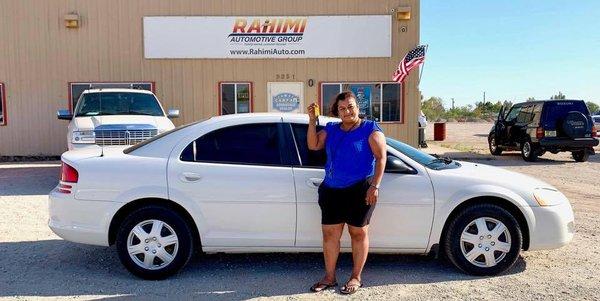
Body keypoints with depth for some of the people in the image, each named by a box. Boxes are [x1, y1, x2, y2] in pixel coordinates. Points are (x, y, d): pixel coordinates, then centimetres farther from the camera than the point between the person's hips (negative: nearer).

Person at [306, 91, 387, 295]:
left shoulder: (370, 129, -2)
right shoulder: (331, 130, 12)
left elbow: (381, 158, -7)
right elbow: (313, 145, 3)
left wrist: (375, 186, -15)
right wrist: (312, 120, -8)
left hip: (359, 190, -5)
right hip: (331, 190, 5)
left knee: (358, 232, 5)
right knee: (330, 233, 6)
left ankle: (356, 277, 19)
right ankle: (329, 277, 19)